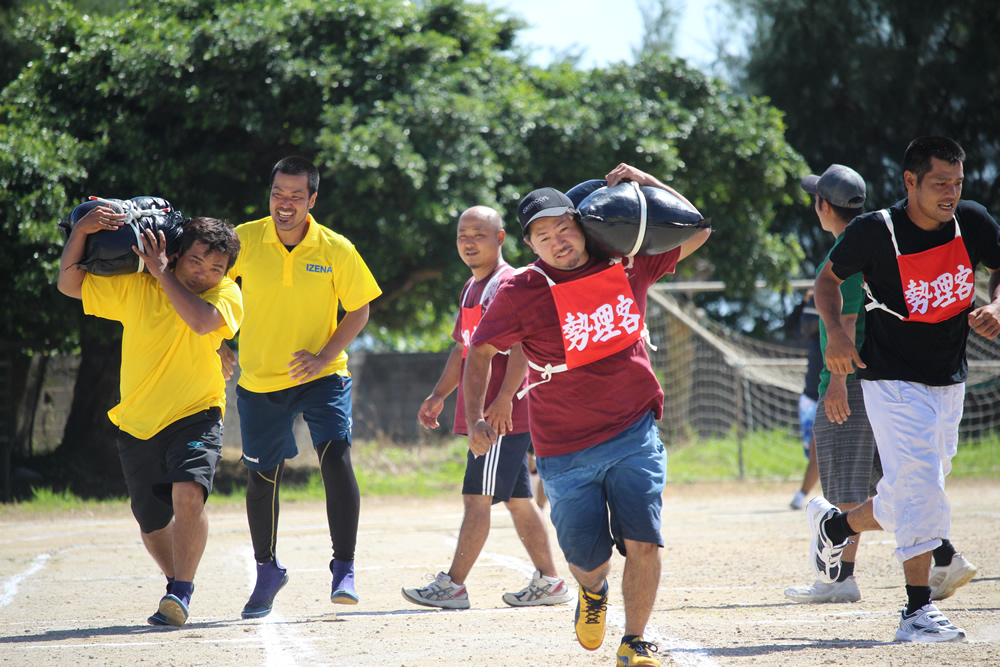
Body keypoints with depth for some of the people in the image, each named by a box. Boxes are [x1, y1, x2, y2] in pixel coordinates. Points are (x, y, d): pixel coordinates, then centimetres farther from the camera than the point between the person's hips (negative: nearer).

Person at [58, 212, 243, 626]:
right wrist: (81, 232, -17)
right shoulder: (134, 289, -4)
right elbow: (70, 284, -3)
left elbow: (202, 321, -28)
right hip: (138, 425, 3)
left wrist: (163, 273, -23)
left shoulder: (226, 295, -7)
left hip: (196, 417, -3)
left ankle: (180, 593, -21)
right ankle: (178, 586, 41)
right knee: (153, 525, 14)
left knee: (188, 492, -30)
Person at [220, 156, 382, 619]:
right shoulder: (244, 241, -7)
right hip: (259, 379, 2)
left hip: (321, 376, -1)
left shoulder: (336, 250, -8)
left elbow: (359, 309, -1)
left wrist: (324, 356, -12)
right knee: (261, 477, 7)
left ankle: (344, 569, -11)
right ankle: (268, 571, 30)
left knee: (336, 456, -20)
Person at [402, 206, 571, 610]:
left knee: (477, 497, -9)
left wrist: (504, 398, -26)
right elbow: (464, 348, 27)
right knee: (516, 498, 10)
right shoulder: (472, 289, 19)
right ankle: (549, 581, 15)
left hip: (505, 413, -10)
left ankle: (453, 586, -9)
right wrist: (439, 395, 19)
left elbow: (521, 346, -19)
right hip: (482, 414, 10)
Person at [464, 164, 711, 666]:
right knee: (588, 560, 0)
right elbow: (481, 351, 1)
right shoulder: (522, 291, -8)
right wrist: (475, 418, -10)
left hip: (633, 436, 1)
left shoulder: (627, 265, 1)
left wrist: (646, 183, -1)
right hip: (565, 451, -1)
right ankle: (593, 591, 38)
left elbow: (696, 230, 11)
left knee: (642, 543, -13)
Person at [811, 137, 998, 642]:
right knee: (917, 483, -17)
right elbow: (829, 277, 1)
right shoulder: (875, 231, -15)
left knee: (914, 498, 10)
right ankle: (917, 611, -13)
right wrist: (835, 331, -16)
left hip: (949, 382, 5)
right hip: (892, 381, -5)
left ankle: (835, 525, 37)